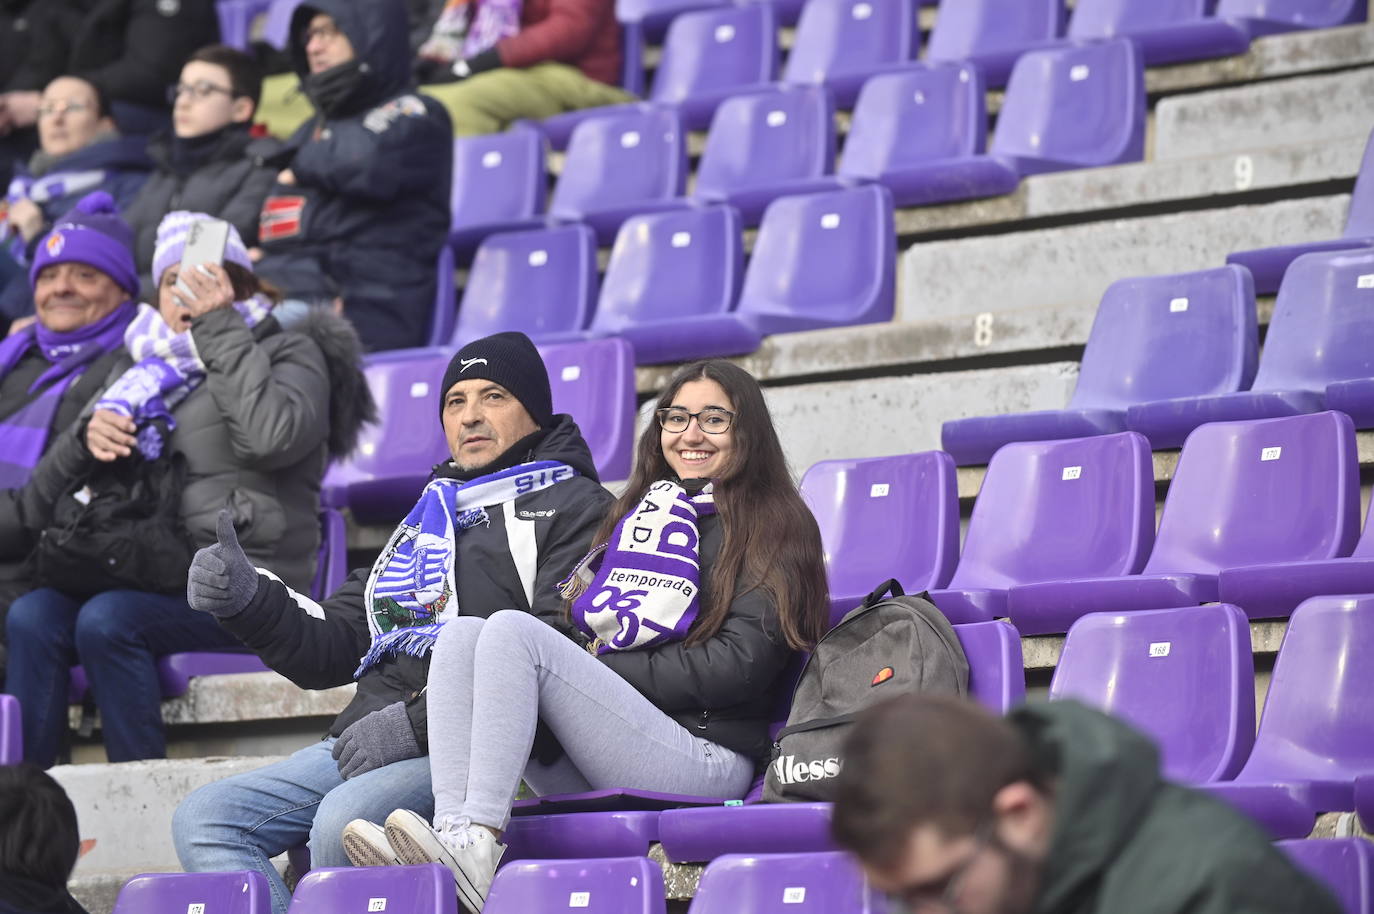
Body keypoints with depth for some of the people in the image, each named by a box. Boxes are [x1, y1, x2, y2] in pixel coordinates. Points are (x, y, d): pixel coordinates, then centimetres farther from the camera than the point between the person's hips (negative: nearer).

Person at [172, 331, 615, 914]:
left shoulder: (572, 507, 6)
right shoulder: (424, 518, 30)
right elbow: (333, 648, 27)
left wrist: (419, 723, -18)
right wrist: (246, 601, 6)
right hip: (364, 743, 8)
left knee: (345, 819, -36)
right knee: (203, 820, -10)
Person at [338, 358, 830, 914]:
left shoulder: (774, 526, 7)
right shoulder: (643, 511, 28)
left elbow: (739, 665, -6)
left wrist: (605, 667, -5)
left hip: (705, 757, -7)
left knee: (511, 631, -23)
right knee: (461, 635, -12)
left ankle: (477, 845, -37)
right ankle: (453, 829, -33)